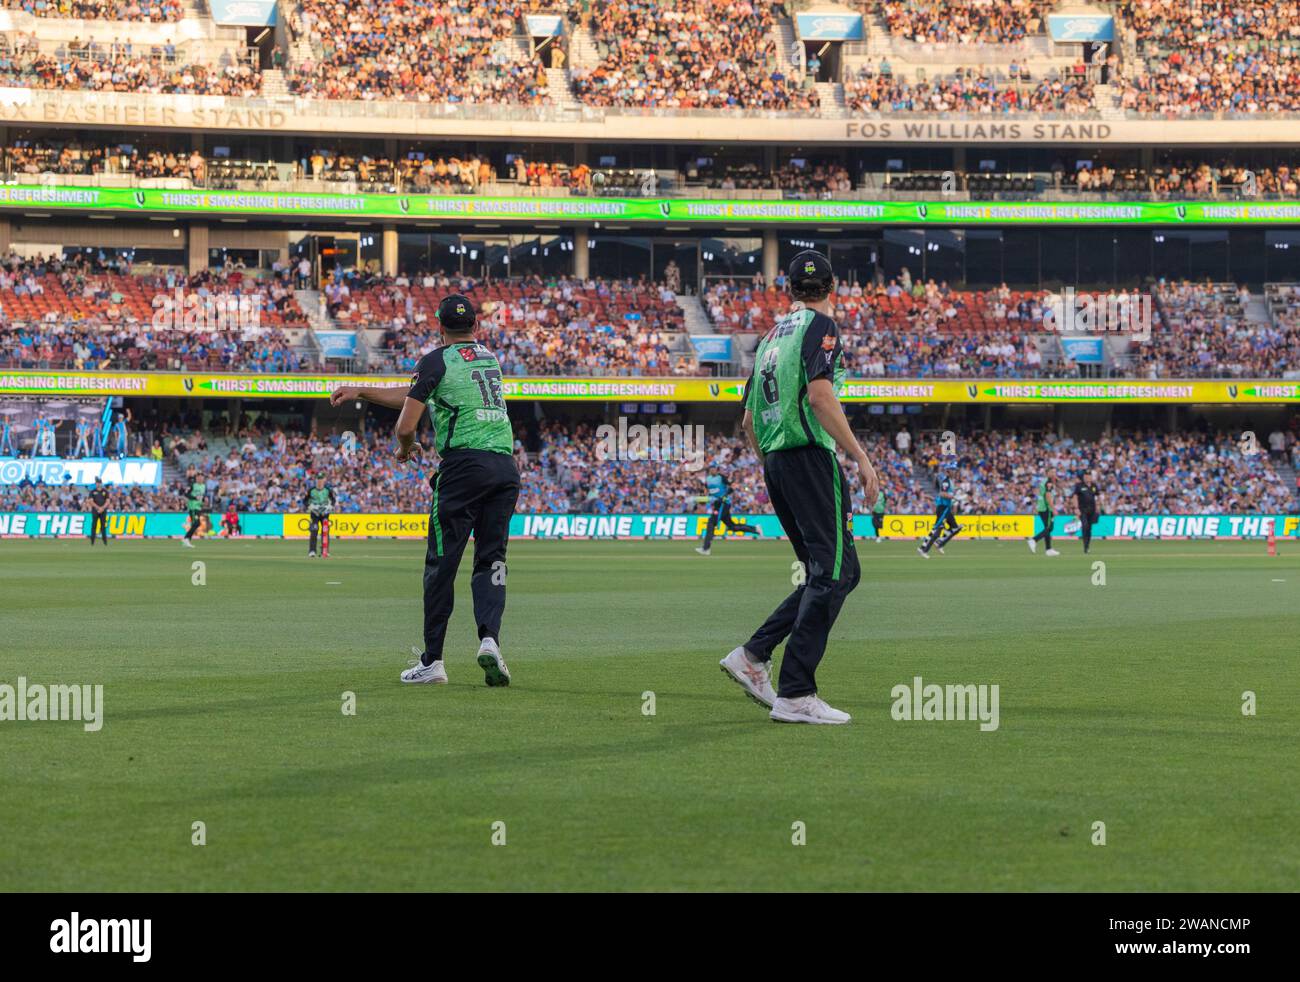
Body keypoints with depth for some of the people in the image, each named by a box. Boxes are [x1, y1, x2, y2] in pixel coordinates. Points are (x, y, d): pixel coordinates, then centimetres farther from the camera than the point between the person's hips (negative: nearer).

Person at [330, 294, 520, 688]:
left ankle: (432, 661, 1)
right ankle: (489, 638, -15)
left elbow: (406, 424, -4)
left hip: (465, 466, -6)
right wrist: (360, 391, 30)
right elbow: (418, 397, 27)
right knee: (491, 560, 7)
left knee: (441, 563, 0)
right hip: (506, 466, 6)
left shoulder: (437, 360, 2)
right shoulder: (490, 358, 22)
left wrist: (405, 449, 20)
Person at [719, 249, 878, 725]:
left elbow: (749, 419, 23)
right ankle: (795, 694, -17)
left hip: (774, 460, 9)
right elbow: (820, 395, -17)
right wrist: (860, 457, -16)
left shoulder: (772, 335, 21)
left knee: (838, 572, 12)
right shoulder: (819, 325, -3)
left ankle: (754, 655, 6)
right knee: (834, 571, -10)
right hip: (810, 455, -9)